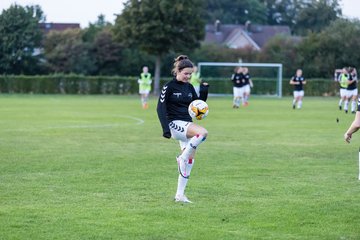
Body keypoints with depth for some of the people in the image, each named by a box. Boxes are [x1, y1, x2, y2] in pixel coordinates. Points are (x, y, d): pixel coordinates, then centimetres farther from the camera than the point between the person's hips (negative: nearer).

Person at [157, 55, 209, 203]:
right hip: (175, 124, -7)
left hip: (187, 125, 7)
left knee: (190, 160, 3)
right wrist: (165, 128, -19)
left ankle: (180, 195, 10)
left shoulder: (189, 87, 12)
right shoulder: (169, 87, -7)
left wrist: (204, 92, -2)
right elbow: (161, 108, -10)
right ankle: (182, 157, -16)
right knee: (203, 132, -31)